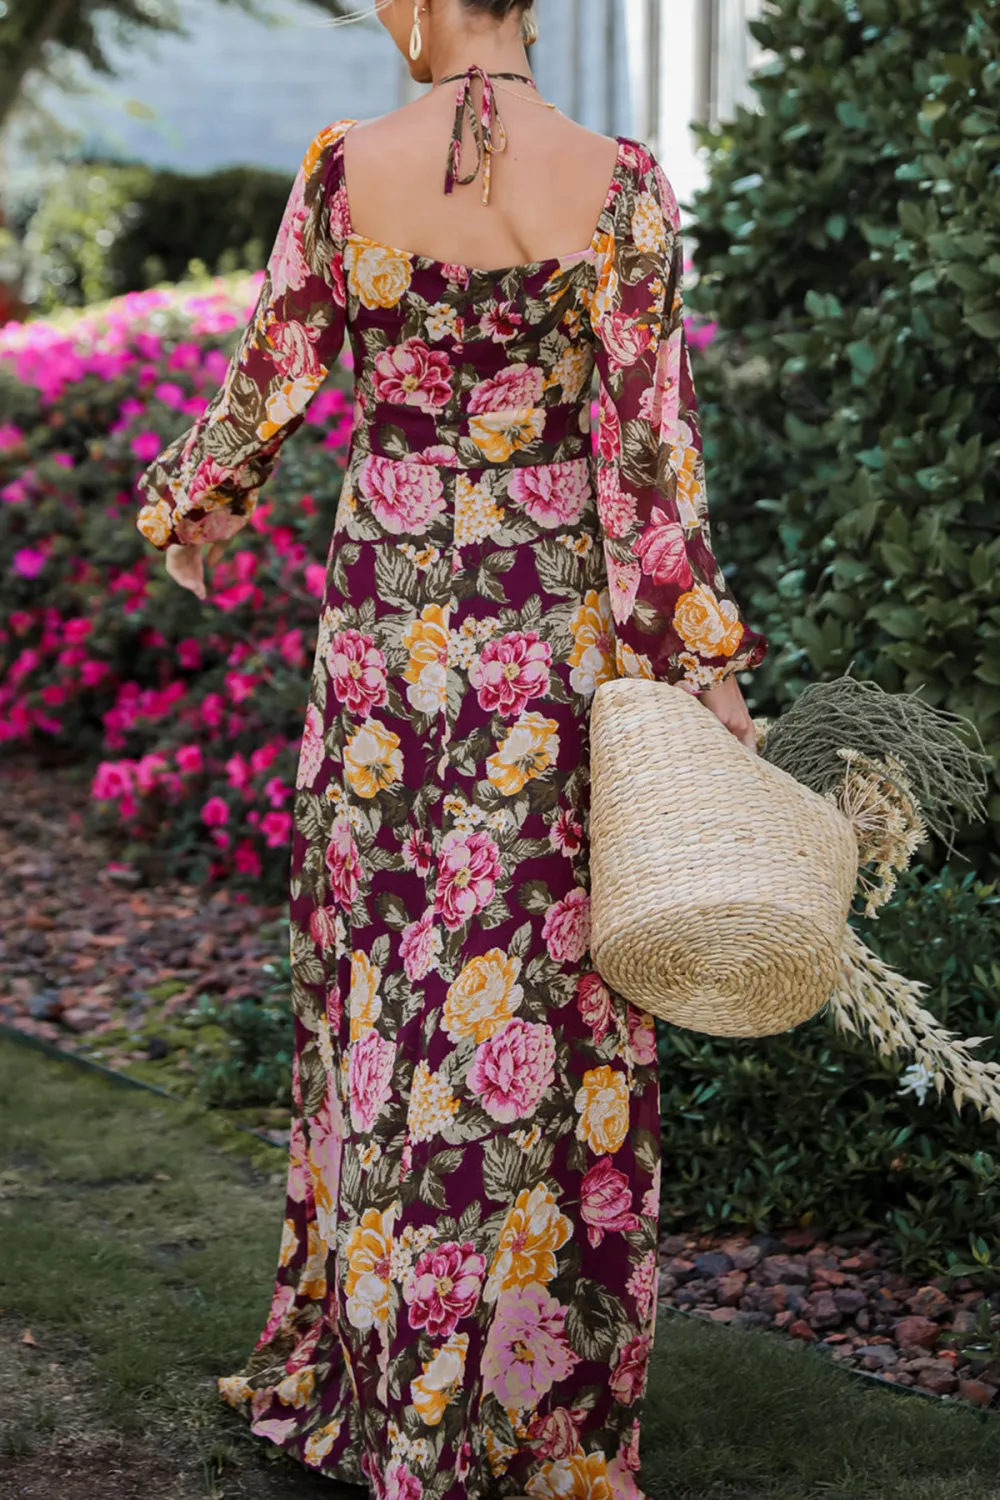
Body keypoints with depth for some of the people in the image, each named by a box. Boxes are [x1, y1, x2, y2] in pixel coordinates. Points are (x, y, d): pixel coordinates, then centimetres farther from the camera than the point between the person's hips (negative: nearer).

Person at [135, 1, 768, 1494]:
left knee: (388, 987, 13)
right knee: (545, 997, 8)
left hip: (386, 630, 1)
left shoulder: (344, 169, -4)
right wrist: (708, 666, -3)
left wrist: (182, 514, 25)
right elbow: (652, 447, -8)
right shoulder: (619, 182, -6)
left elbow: (264, 385, 5)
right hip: (557, 638, -1)